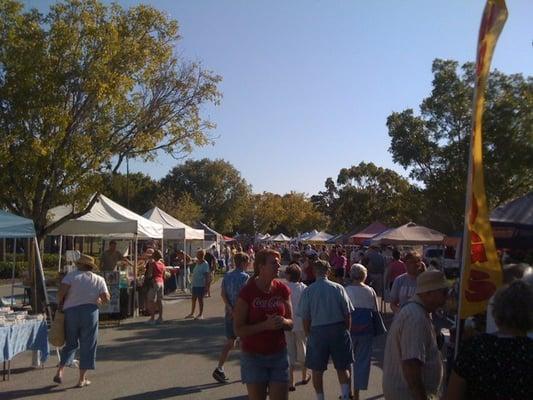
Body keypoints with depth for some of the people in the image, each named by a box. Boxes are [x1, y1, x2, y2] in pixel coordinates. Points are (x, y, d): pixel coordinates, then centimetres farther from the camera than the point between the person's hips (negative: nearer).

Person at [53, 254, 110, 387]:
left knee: (71, 343, 18)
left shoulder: (71, 275, 1)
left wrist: (59, 304, 5)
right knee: (87, 346, 8)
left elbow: (61, 292, -12)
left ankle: (60, 371, 9)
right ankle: (82, 379, 12)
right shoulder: (99, 280, 6)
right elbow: (106, 298, 0)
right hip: (90, 311, -1)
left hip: (70, 311, 1)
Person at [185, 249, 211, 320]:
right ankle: (192, 313, 26)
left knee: (200, 299, 1)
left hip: (201, 285, -8)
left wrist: (206, 285, -19)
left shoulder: (205, 264, -13)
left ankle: (201, 315, 11)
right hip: (195, 284, 8)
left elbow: (207, 275, -16)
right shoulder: (197, 263, 10)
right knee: (193, 299, 15)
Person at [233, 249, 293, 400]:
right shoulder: (247, 292, -13)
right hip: (253, 356, -3)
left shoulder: (282, 290, -2)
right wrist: (265, 325, -24)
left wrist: (283, 321, -16)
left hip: (279, 355, 3)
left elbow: (290, 323, 7)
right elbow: (238, 330, -13)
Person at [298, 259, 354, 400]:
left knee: (317, 370, 13)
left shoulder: (308, 291, -8)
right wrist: (346, 331, 12)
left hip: (317, 331, -1)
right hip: (339, 329, 1)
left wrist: (308, 335, 10)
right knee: (342, 367, 15)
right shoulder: (338, 288, -6)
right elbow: (347, 313, -2)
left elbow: (305, 318, -4)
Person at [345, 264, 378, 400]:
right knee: (362, 361, 9)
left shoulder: (345, 290, -7)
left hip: (350, 328, -1)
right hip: (367, 330, 1)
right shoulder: (370, 291, 1)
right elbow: (375, 311, 5)